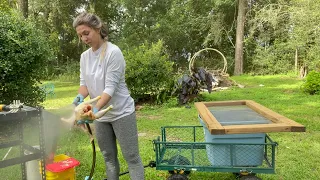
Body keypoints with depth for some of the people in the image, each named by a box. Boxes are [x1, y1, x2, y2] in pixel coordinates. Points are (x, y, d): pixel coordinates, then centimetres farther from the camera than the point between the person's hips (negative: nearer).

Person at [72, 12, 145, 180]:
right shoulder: (84, 56, 5)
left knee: (132, 158, 1)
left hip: (121, 113, -6)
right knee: (109, 157, 16)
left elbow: (110, 87, -22)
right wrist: (80, 96, -16)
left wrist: (95, 109, -33)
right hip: (101, 115, 7)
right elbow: (84, 82, 6)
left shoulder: (113, 52, -16)